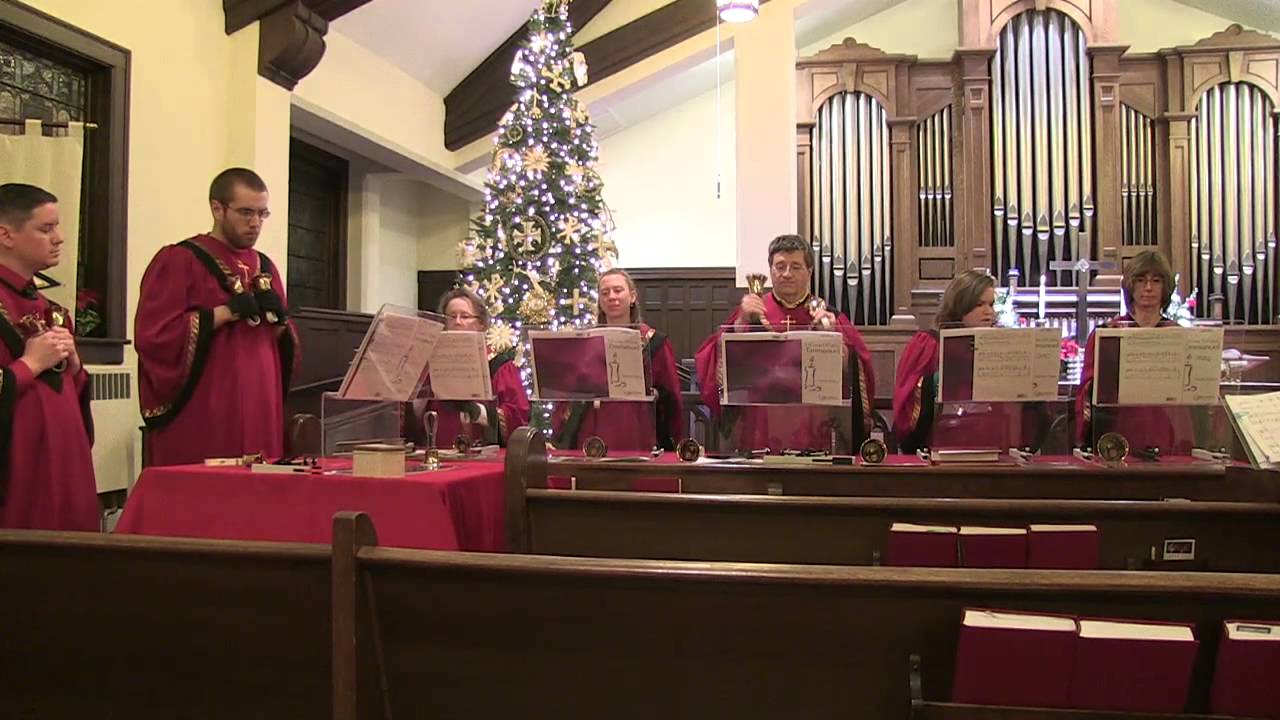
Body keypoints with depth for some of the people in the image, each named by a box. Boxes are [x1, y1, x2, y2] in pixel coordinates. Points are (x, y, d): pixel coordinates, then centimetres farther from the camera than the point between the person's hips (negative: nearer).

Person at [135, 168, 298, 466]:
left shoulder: (264, 266, 15)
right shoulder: (178, 260, -4)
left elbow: (288, 346, 16)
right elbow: (153, 335, -14)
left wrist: (278, 317, -4)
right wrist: (226, 312, -16)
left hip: (259, 415, 6)